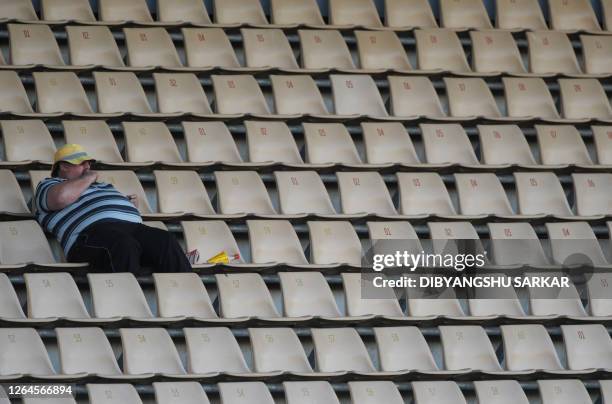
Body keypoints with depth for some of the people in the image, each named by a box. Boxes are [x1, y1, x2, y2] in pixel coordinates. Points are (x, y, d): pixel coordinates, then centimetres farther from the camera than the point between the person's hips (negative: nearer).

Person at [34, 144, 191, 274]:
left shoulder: (101, 186, 44)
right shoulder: (48, 185, 21)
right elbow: (61, 197, -5)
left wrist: (132, 204, 25)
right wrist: (88, 179, 11)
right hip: (93, 231, -7)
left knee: (165, 241, -25)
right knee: (125, 245, -41)